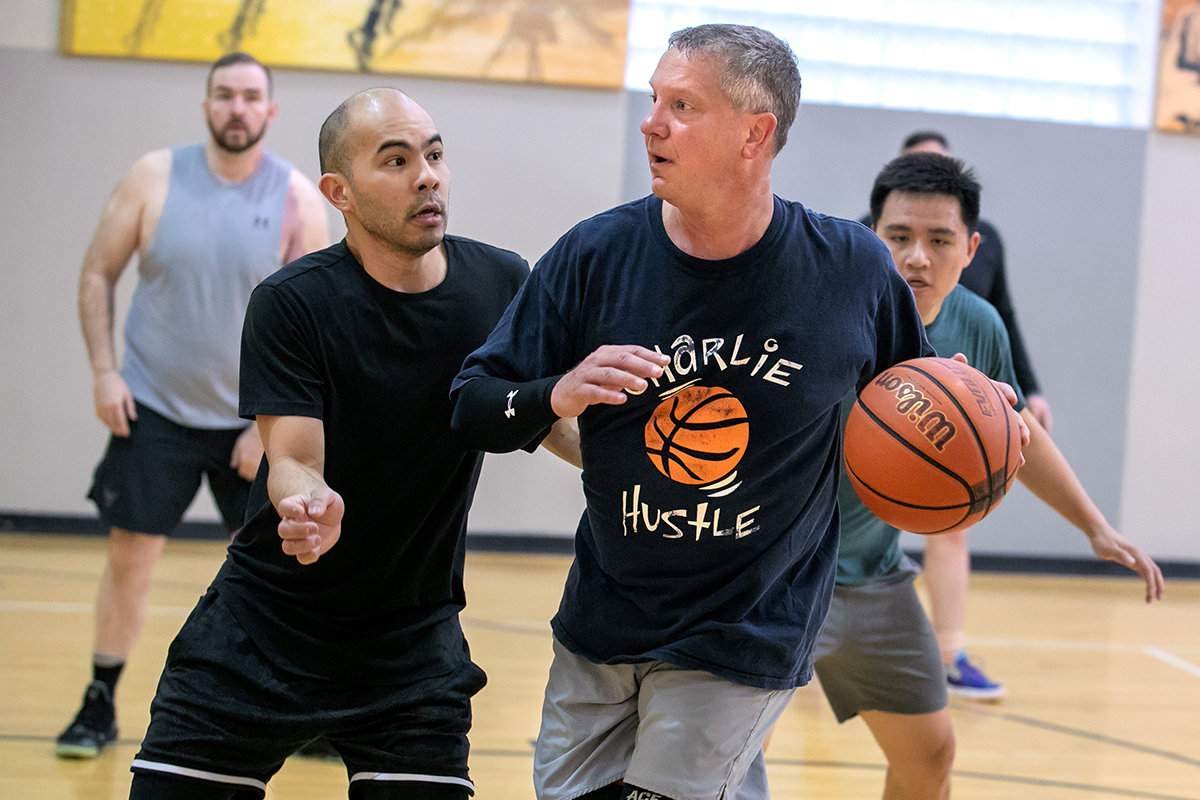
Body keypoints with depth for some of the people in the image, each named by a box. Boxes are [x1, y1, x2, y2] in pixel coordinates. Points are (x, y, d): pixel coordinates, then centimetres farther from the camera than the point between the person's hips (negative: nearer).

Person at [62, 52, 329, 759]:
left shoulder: (299, 200, -8)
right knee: (130, 555, 1)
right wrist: (104, 371, -8)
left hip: (254, 420, 0)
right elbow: (99, 274, 2)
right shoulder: (155, 178, -5)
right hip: (155, 409, 0)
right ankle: (100, 707, 14)